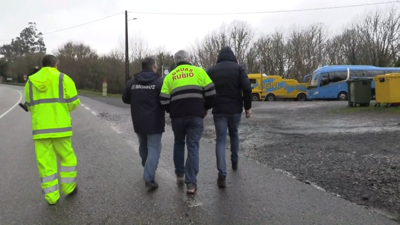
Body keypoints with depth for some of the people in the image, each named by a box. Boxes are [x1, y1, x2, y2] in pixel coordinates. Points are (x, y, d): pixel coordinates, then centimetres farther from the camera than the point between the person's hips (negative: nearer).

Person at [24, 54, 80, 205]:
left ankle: (51, 196, 10)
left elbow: (32, 107, 16)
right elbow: (73, 103, -4)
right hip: (60, 127, -3)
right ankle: (68, 187, 22)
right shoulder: (64, 79, -2)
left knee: (45, 162, 7)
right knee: (67, 157, 15)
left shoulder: (31, 82, 10)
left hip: (39, 128, 3)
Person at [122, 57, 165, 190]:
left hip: (138, 122, 5)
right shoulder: (159, 81, -11)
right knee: (154, 148, -2)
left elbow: (125, 99, 14)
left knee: (143, 146, 22)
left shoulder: (132, 82, 4)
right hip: (154, 122, -5)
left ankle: (147, 170, 40)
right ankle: (149, 178, -12)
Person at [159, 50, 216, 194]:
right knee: (193, 146, 2)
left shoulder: (170, 76, 12)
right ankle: (191, 183, 0)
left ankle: (179, 175, 29)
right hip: (195, 115, -2)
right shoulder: (198, 71, 8)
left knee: (179, 143, 23)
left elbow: (164, 99, 4)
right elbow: (211, 92, 1)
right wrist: (206, 108, 15)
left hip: (177, 116, 2)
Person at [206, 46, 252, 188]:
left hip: (219, 110, 0)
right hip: (235, 109, 0)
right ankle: (235, 161, 41)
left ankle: (222, 175, -8)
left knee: (221, 140, 1)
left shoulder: (211, 71, 7)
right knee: (234, 134, 24)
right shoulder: (238, 68, 2)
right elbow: (247, 88, -10)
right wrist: (248, 106, -2)